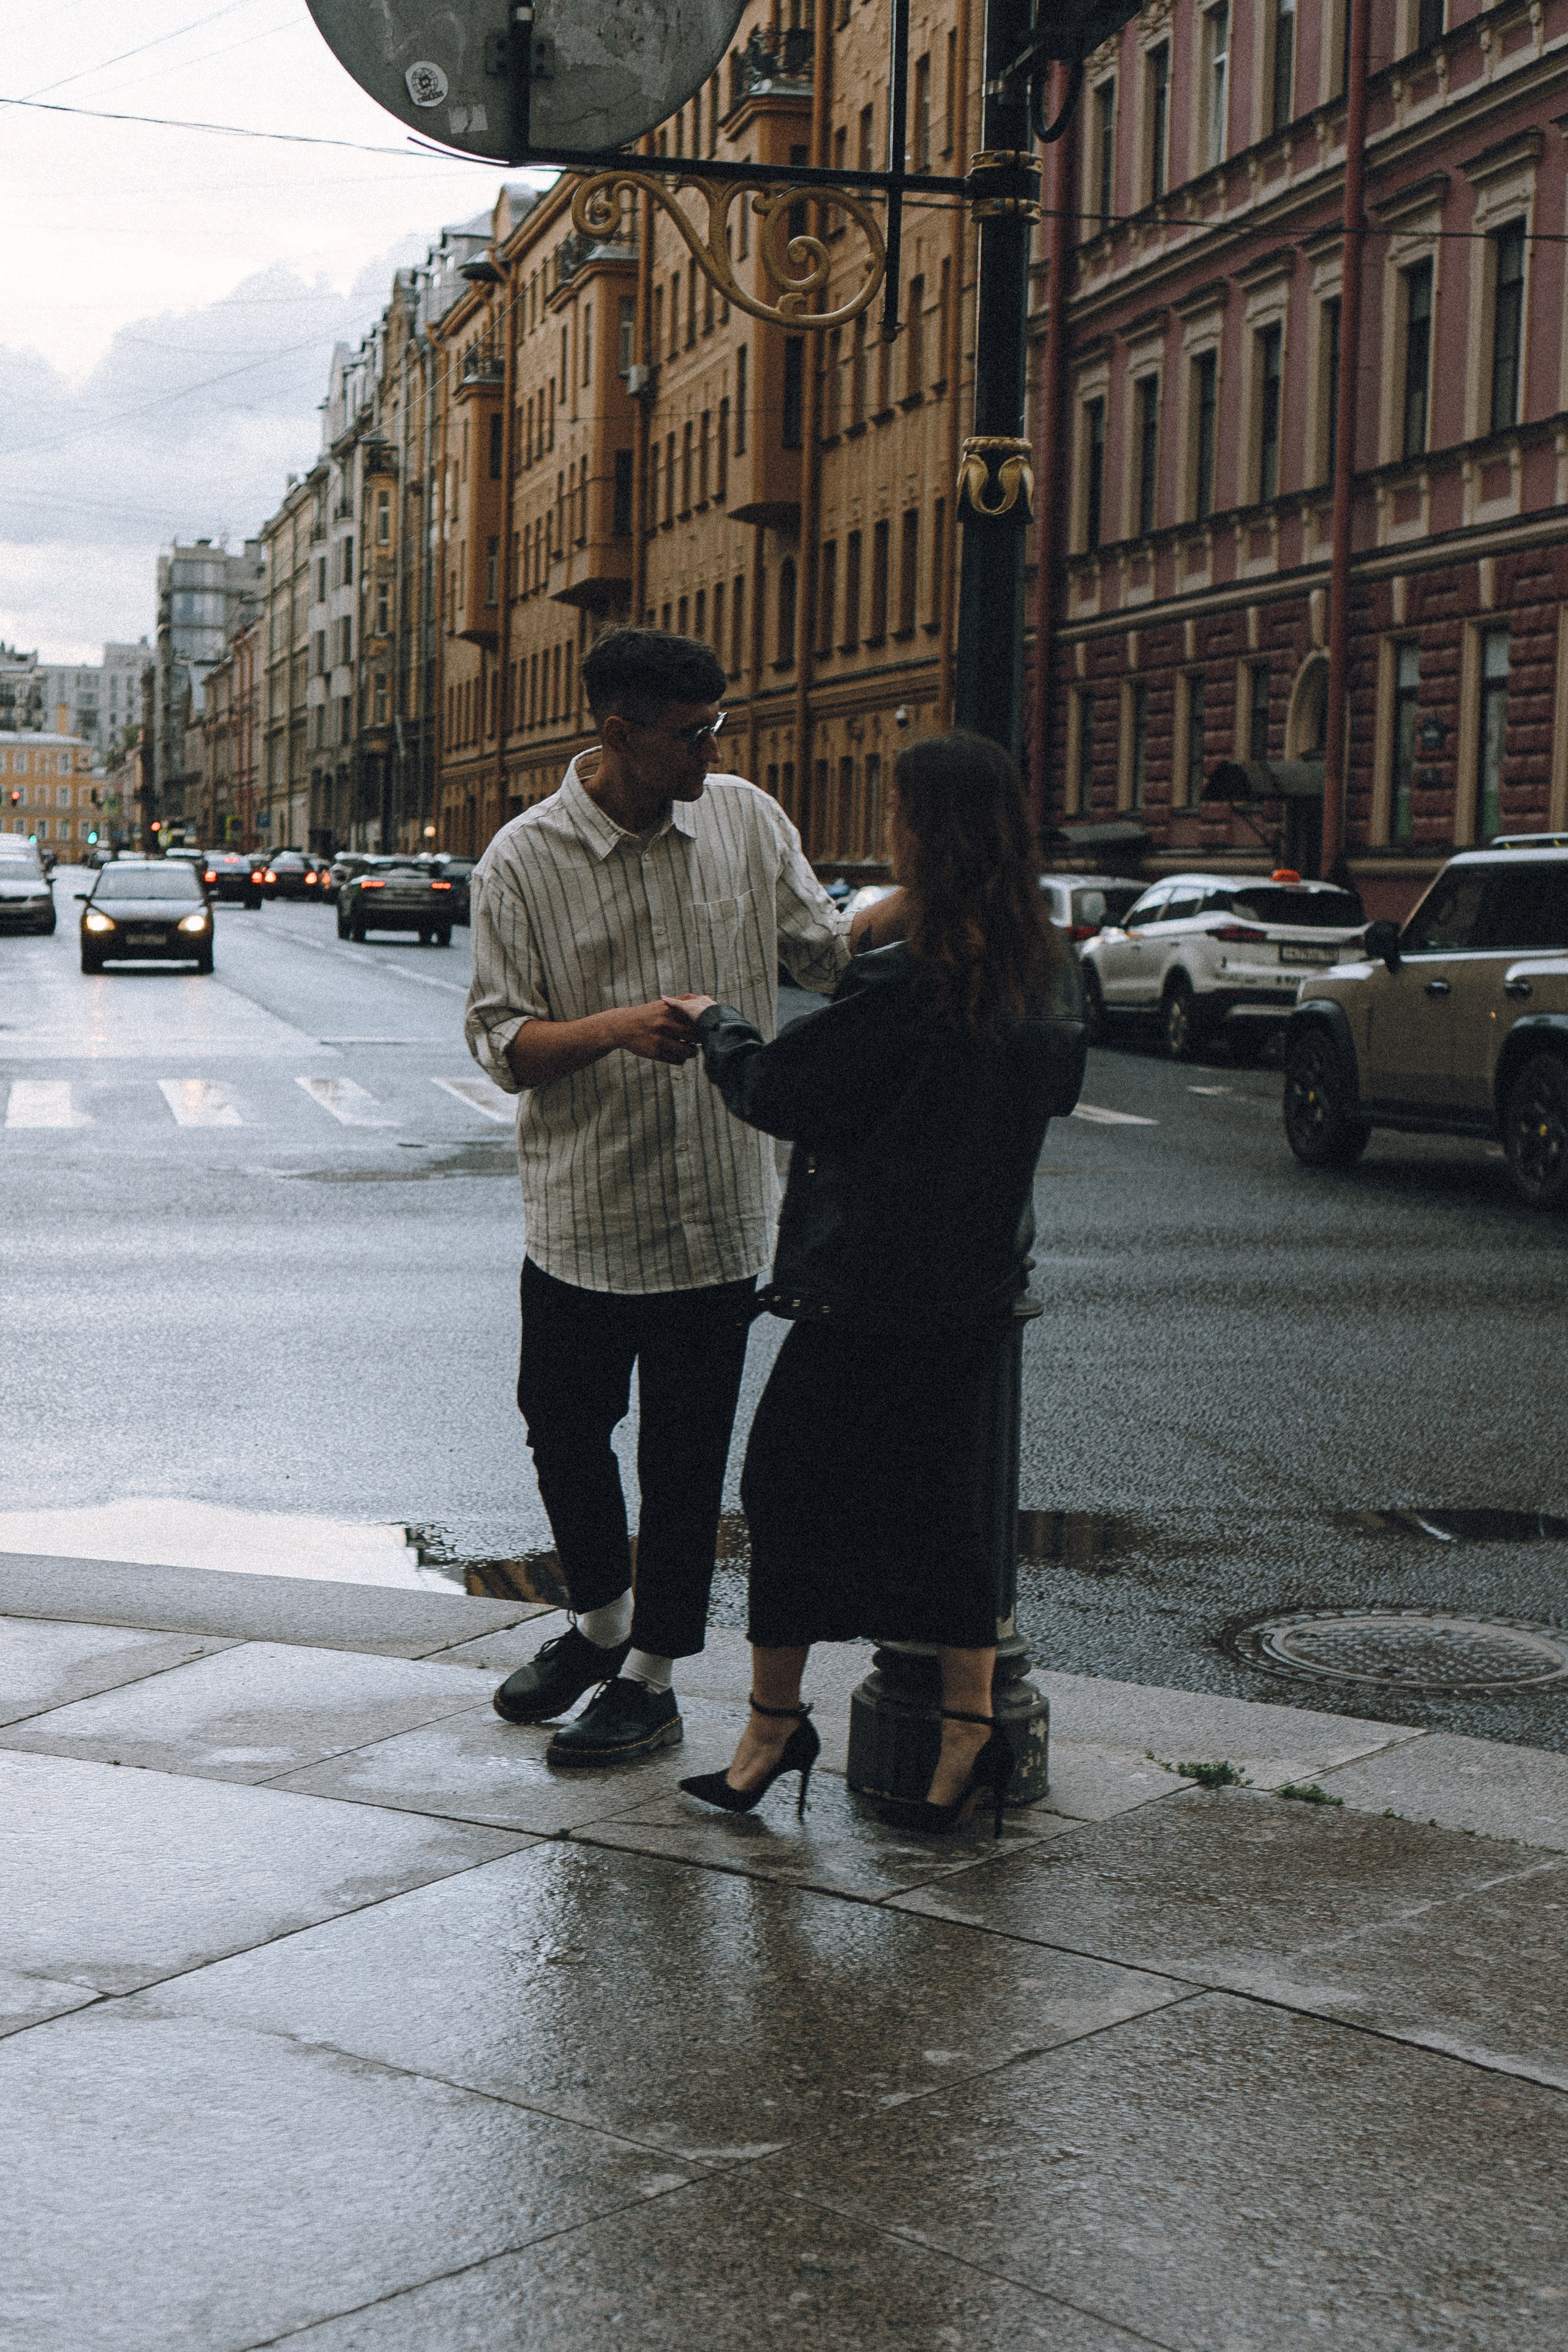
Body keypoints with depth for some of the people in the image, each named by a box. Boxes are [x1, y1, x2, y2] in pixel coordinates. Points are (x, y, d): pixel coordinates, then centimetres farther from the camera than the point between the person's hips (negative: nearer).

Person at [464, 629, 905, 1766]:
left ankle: (650, 1680, 19)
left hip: (717, 1212, 0)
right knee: (564, 1428, 14)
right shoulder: (526, 862, -7)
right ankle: (602, 1620, 39)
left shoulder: (748, 819, 1)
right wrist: (618, 1028, -26)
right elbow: (503, 1045, -10)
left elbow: (823, 951, 10)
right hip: (581, 1213, 0)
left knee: (685, 1457, 5)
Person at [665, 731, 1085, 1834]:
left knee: (790, 1480, 8)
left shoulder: (901, 986, -21)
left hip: (870, 1295, -7)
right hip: (982, 1285, 7)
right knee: (942, 1495, 15)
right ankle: (970, 1734, 13)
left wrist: (713, 1021, 6)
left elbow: (777, 1090, -12)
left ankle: (774, 1726, 17)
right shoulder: (1054, 977, 0)